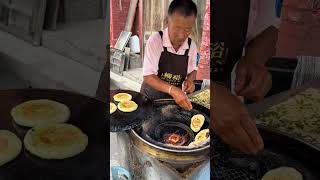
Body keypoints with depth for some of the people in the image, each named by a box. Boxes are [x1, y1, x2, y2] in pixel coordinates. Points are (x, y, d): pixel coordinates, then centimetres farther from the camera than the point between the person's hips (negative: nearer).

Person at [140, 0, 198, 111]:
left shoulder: (192, 46, -6)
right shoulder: (155, 40, -18)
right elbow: (148, 76, -22)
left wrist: (190, 79, -12)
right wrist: (172, 89, -36)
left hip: (175, 100, 4)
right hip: (151, 98, -4)